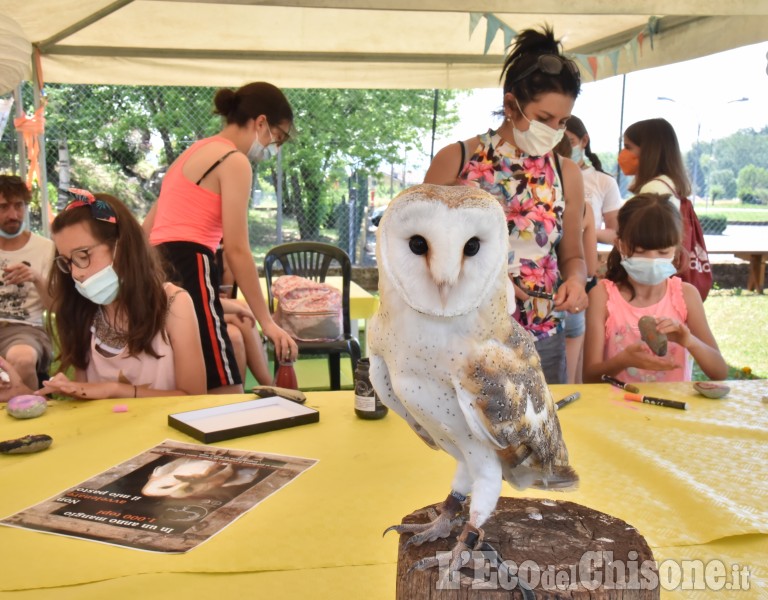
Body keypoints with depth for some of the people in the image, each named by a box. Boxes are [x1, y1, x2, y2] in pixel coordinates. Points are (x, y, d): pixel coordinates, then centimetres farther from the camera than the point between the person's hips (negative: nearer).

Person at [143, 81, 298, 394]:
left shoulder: (193, 152, 24)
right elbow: (236, 250, -10)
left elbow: (146, 230, 24)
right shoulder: (234, 161, -3)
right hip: (187, 271, -10)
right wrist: (267, 321, -6)